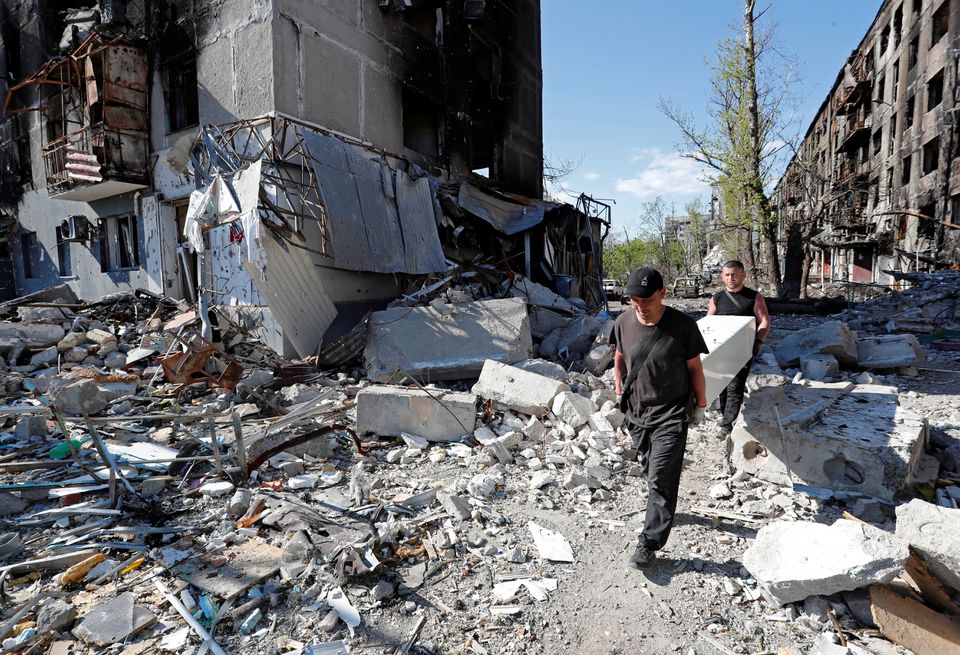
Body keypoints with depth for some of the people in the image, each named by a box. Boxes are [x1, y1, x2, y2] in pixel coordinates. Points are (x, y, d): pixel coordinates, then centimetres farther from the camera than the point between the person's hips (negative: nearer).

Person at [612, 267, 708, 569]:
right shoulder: (624, 322, -6)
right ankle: (662, 508, 50)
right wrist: (619, 389, 13)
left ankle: (649, 543, 6)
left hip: (671, 416, -4)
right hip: (636, 412, 4)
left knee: (661, 480, -6)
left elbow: (694, 367, -5)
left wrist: (700, 404, 2)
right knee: (651, 470, 22)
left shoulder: (683, 325, -16)